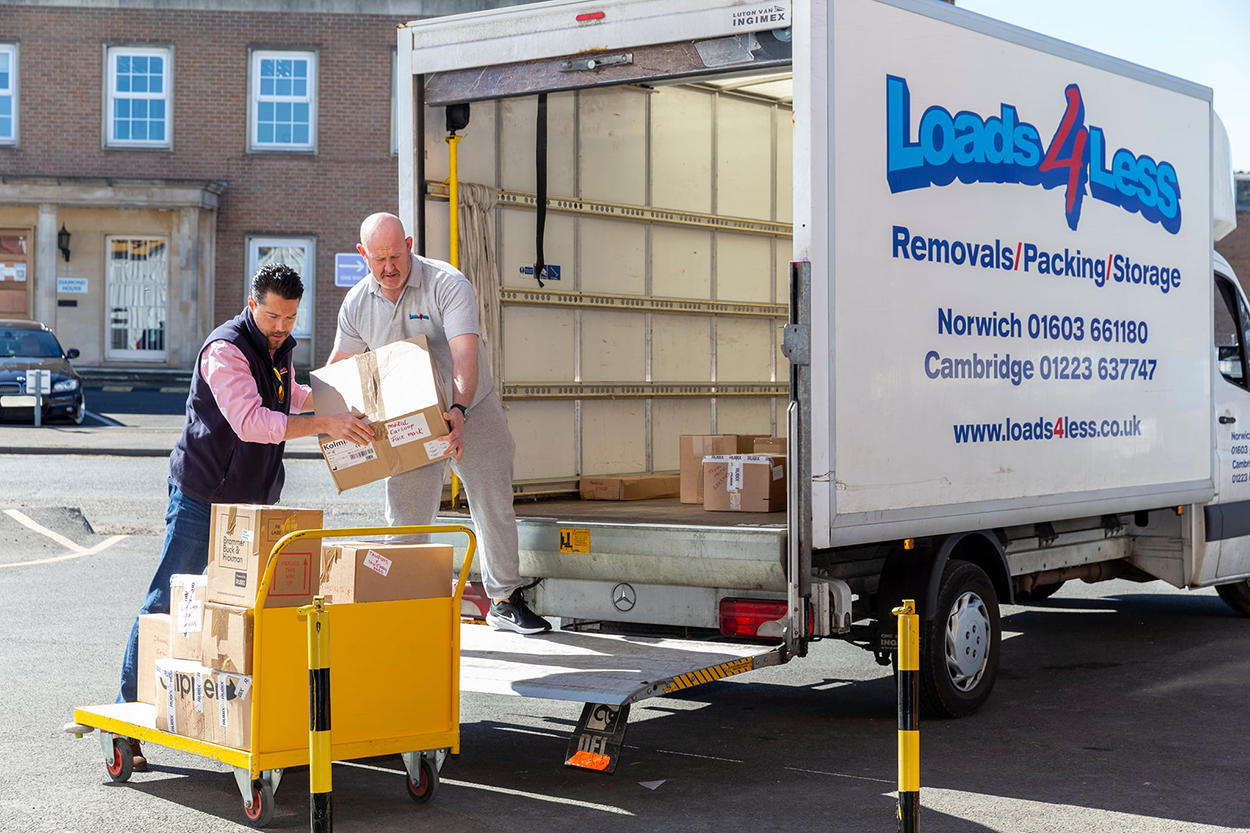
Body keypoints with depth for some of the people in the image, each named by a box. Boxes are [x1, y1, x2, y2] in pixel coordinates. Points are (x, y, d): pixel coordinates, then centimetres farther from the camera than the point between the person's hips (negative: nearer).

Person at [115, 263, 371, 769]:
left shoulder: (280, 348, 10)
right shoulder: (225, 350, -17)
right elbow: (252, 421, -29)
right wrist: (326, 424, -32)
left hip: (253, 499, 8)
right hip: (203, 495, -8)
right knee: (166, 602, -4)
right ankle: (127, 710, 3)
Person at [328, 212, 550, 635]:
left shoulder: (448, 285, -20)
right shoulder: (356, 304, -5)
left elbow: (465, 354, -33)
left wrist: (459, 410, -49)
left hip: (470, 411, -2)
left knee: (495, 509, 5)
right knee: (405, 519, -3)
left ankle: (505, 600, 19)